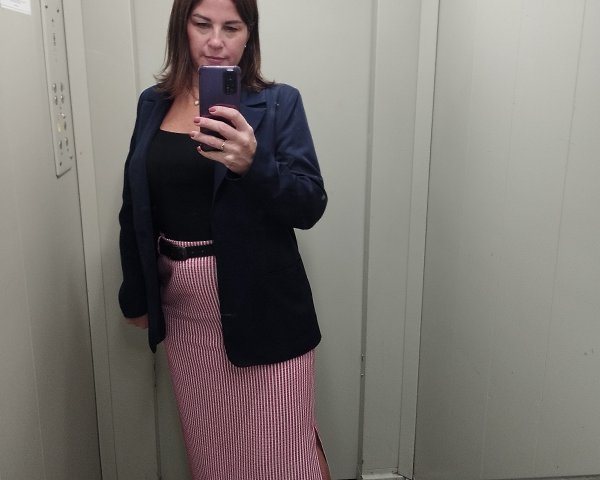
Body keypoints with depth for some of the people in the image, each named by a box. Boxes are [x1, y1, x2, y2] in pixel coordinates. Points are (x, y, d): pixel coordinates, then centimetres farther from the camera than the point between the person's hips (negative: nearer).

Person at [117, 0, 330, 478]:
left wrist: (252, 164, -31)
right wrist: (135, 295, 13)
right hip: (184, 310, 4)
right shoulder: (153, 104, 5)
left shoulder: (279, 103, -6)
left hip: (261, 307, -3)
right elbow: (135, 209, 10)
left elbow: (310, 206, -13)